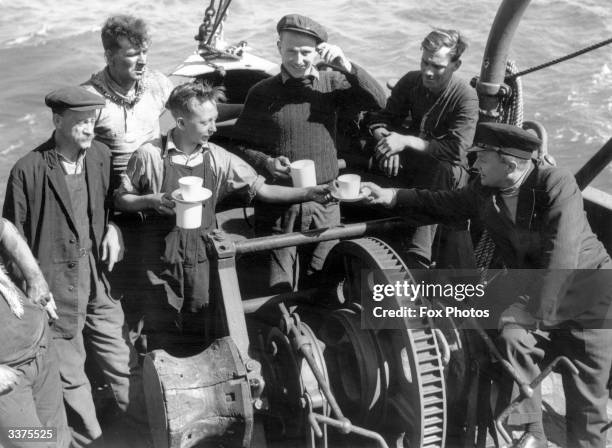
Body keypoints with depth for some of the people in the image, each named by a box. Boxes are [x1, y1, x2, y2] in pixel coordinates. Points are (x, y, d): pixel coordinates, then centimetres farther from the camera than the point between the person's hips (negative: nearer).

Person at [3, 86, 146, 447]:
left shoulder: (103, 156, 0)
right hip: (56, 285, -3)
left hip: (100, 279, 3)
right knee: (69, 372, 11)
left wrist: (113, 228, -2)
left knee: (122, 359, 14)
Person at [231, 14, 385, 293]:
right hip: (277, 204, -1)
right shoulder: (262, 93, -1)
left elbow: (377, 101, -6)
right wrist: (267, 163, -16)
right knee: (278, 289, 4)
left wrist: (346, 67, -17)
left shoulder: (331, 82, 2)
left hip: (324, 203, 2)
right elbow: (241, 144, 2)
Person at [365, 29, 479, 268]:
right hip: (410, 161, 4)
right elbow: (381, 117, 1)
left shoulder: (466, 97, -14)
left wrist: (405, 141, -27)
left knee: (443, 170, -31)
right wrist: (387, 139, -22)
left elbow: (456, 149, -24)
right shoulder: (411, 81, 0)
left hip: (446, 170, -4)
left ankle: (418, 255, -26)